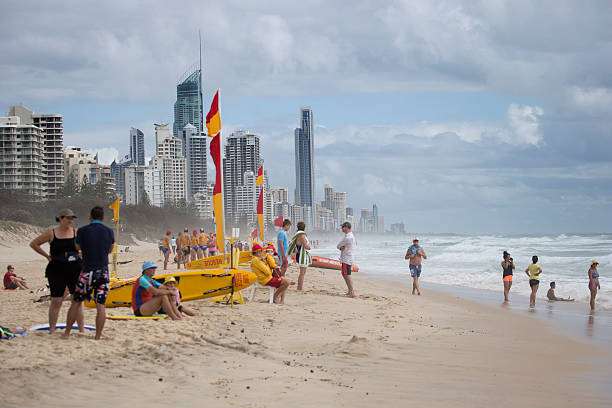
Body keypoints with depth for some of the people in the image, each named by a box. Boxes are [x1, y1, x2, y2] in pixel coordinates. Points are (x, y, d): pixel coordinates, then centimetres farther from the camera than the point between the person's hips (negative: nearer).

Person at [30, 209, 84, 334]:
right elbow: (33, 244, 8)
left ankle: (82, 330, 4)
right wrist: (47, 256, 4)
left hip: (75, 269, 2)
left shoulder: (77, 232, 4)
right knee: (56, 301, 0)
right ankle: (52, 330, 9)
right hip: (57, 271, -1)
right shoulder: (51, 233, 0)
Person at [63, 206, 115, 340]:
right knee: (101, 306, 3)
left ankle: (67, 333, 15)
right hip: (103, 272, 2)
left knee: (76, 302, 11)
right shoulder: (109, 231, 2)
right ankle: (98, 337, 2)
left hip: (87, 272, -1)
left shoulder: (82, 231, -4)